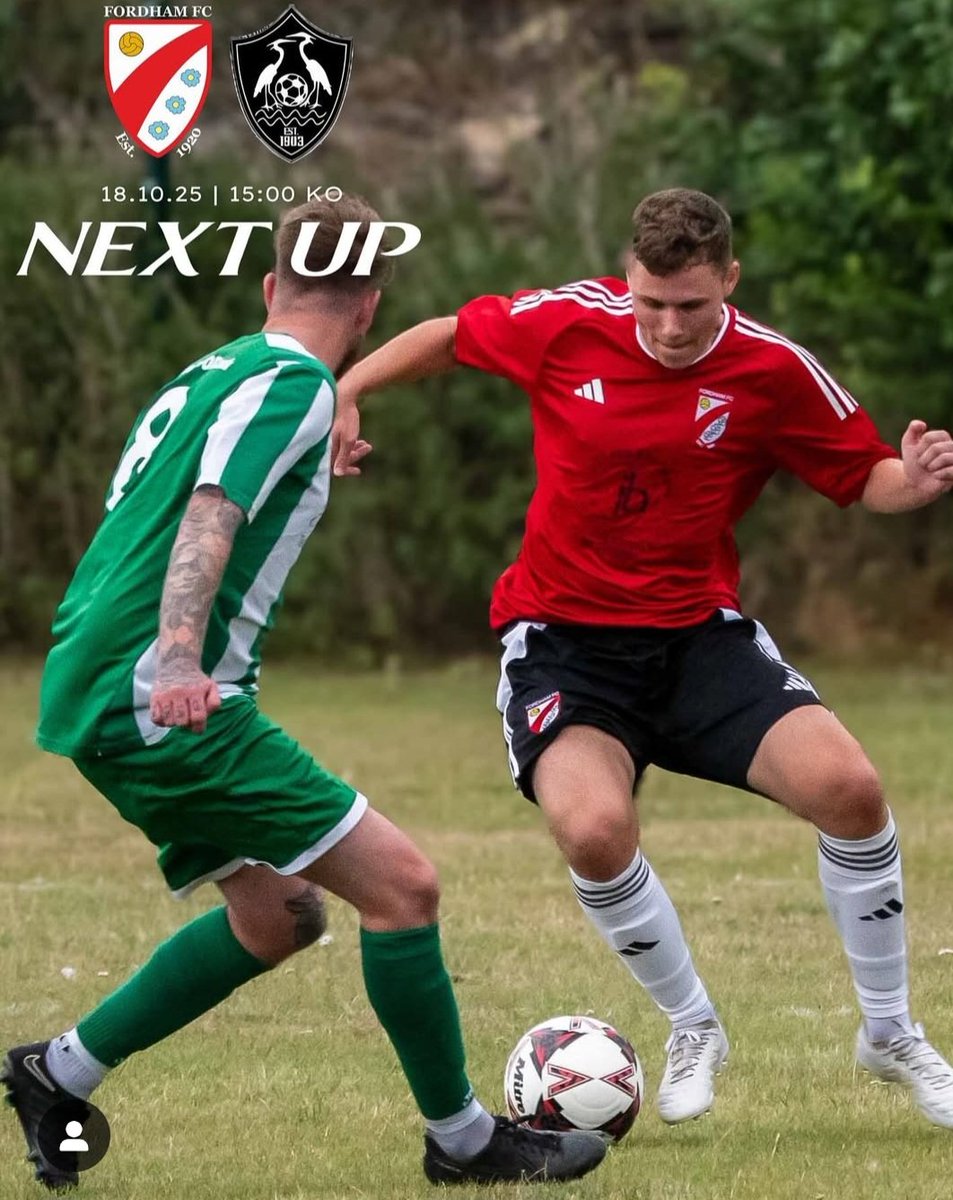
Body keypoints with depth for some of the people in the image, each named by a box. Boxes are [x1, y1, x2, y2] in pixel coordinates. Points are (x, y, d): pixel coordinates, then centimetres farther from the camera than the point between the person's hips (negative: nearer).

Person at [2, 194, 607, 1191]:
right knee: (401, 885, -9)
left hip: (90, 694, 10)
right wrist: (177, 658, -35)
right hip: (152, 699, -10)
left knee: (277, 917, 20)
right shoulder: (292, 385, -9)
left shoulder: (209, 376, 20)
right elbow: (210, 516, -24)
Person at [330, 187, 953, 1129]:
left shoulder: (772, 372, -9)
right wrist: (345, 390, 1)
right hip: (562, 636, -1)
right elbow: (449, 338, 9)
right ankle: (692, 1030, 1)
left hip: (699, 634, 1)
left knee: (847, 786, -20)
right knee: (593, 828, -29)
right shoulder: (565, 324, -10)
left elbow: (864, 476, 1)